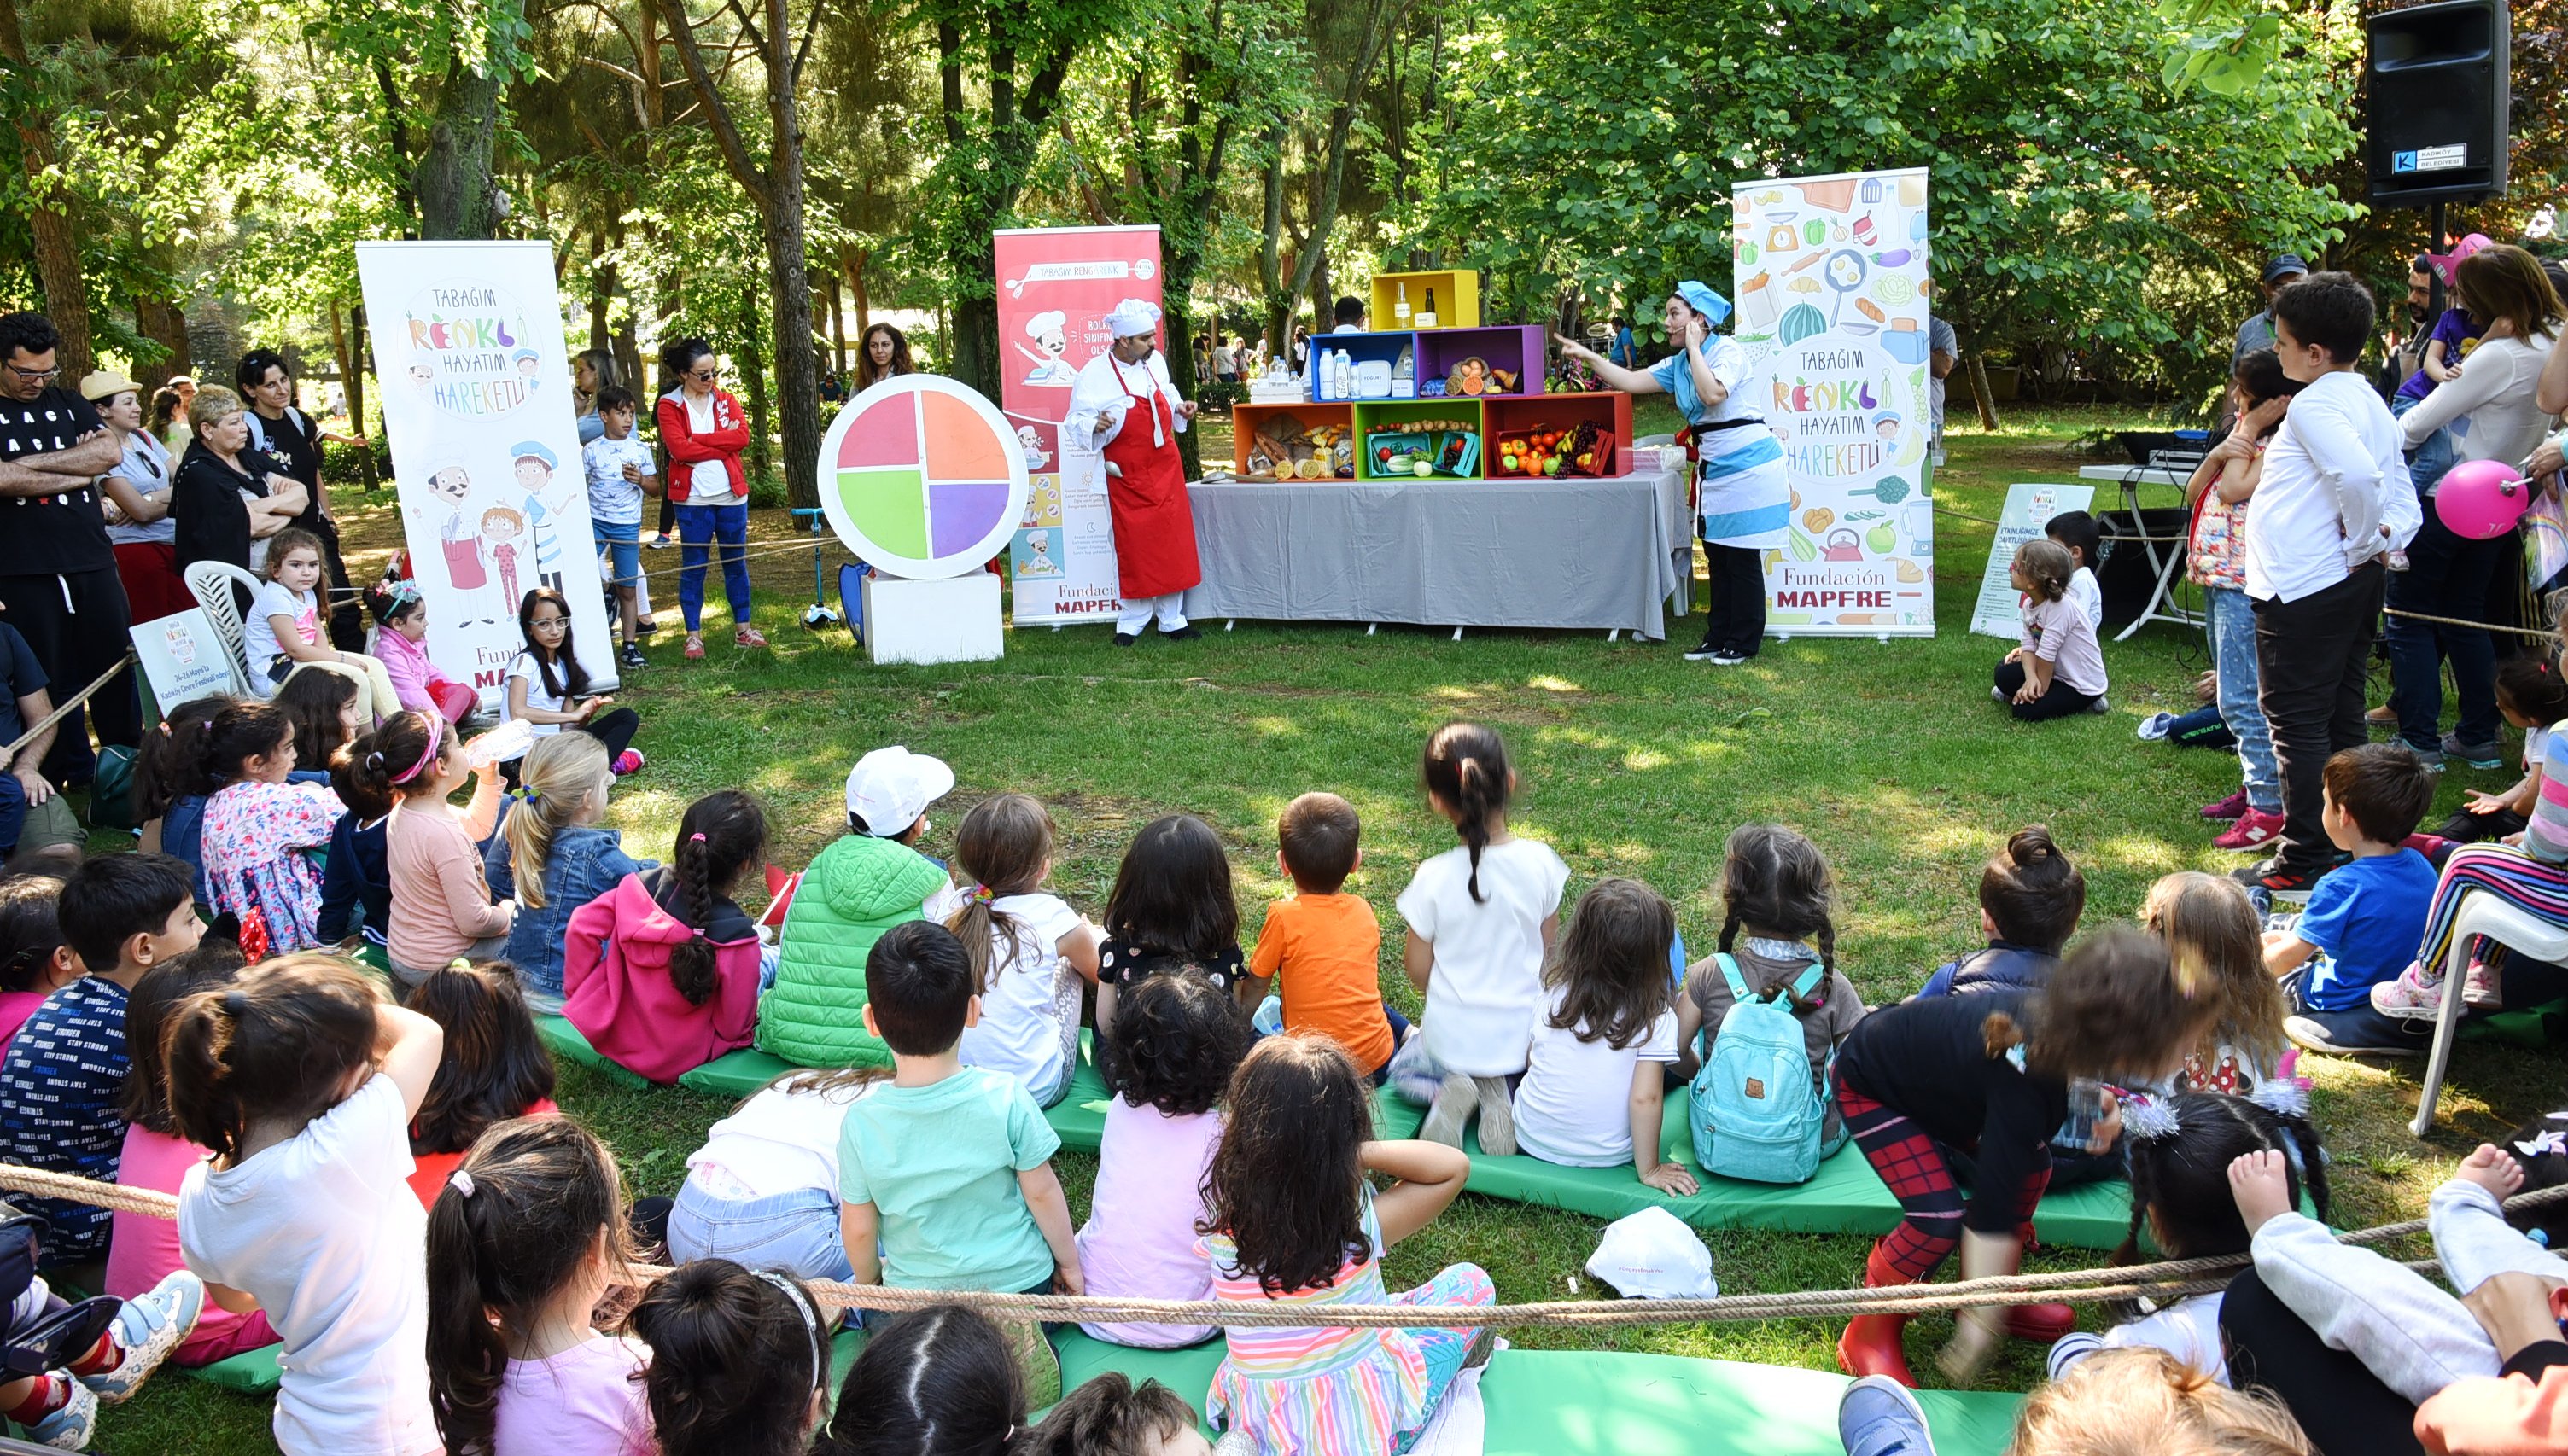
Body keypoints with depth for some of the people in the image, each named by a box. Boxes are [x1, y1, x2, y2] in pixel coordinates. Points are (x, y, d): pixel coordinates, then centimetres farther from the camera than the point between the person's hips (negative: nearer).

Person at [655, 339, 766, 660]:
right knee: (693, 567, 3)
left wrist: (698, 439, -14)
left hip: (732, 495, 3)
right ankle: (694, 634, 9)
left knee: (736, 562, 11)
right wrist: (723, 443, -11)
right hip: (692, 499, -3)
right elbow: (680, 449, -15)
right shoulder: (669, 406, -1)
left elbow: (742, 436, -9)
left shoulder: (725, 400, 9)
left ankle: (743, 628, 21)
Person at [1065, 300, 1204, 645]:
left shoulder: (1155, 362, 4)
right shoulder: (1095, 374, -13)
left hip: (1166, 470, 5)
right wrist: (1095, 426, -32)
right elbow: (1076, 424, -12)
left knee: (1172, 544, 6)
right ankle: (1131, 624, 11)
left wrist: (1180, 408, 2)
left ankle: (1172, 620, 16)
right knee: (1134, 550, -2)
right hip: (1127, 477, -5)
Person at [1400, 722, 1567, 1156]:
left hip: (1452, 1038, -2)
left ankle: (1444, 1094, -3)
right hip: (1523, 1035, 2)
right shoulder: (1540, 861, -12)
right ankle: (1499, 1092, 1)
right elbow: (1548, 952, 1)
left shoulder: (1433, 878, -18)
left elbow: (1417, 968, -7)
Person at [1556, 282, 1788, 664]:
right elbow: (1631, 381, 7)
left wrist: (1693, 347, -18)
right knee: (1717, 555, 13)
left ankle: (1743, 643, 7)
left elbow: (1713, 393, -30)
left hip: (1747, 465, -8)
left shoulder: (1728, 350, -12)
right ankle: (1718, 637, 21)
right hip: (1714, 468, 8)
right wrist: (1588, 356, -1)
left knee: (1742, 558, -1)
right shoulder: (1677, 365, 10)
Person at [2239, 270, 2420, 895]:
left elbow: (2358, 476, -32)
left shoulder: (2315, 405, -16)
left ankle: (2303, 862, 1)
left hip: (2304, 591, -10)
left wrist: (2362, 541, -18)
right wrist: (2388, 537, 3)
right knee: (2341, 720, 16)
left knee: (2298, 724, -3)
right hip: (2354, 585, 10)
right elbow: (2401, 496, 16)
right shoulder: (2371, 404, 15)